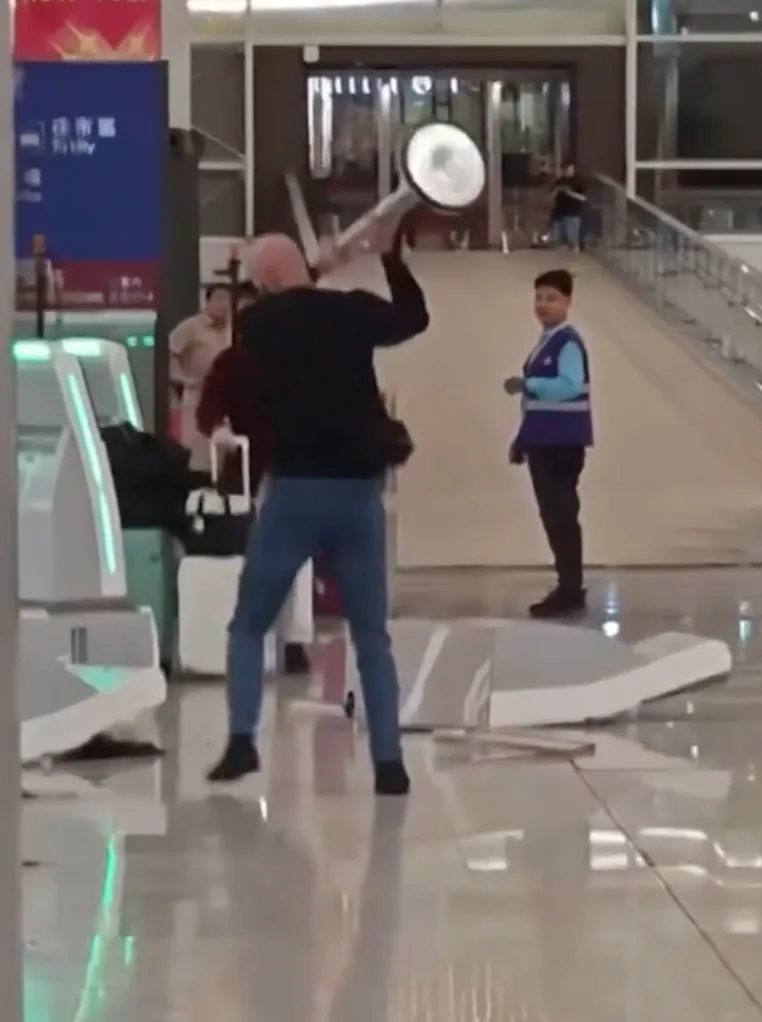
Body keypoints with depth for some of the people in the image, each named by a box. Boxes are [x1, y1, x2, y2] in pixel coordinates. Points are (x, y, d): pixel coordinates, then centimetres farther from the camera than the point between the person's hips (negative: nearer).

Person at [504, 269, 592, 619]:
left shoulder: (568, 342, -13)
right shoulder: (545, 342, 17)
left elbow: (569, 386, -29)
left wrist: (526, 384, -33)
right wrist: (523, 438, 22)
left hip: (564, 442, -10)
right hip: (543, 441, 10)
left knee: (563, 514, -8)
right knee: (552, 515, 12)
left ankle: (571, 591, -5)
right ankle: (566, 588, 19)